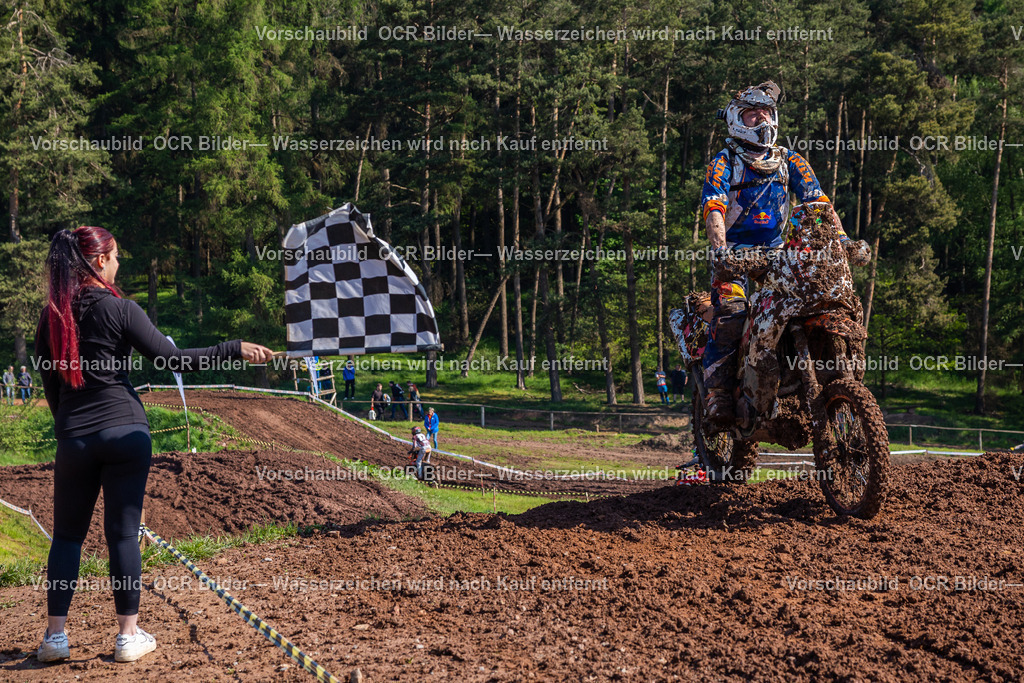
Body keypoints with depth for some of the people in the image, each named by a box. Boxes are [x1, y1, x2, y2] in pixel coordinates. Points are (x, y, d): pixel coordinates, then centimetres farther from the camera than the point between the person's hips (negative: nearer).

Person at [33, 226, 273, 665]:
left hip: (74, 439, 3)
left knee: (67, 535, 11)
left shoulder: (51, 317, 5)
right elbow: (174, 361, -12)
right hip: (126, 432, -3)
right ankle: (129, 636, 6)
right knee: (123, 533, 2)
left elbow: (50, 386, 11)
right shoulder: (119, 309, -7)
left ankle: (55, 637, 8)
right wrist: (235, 349, -7)